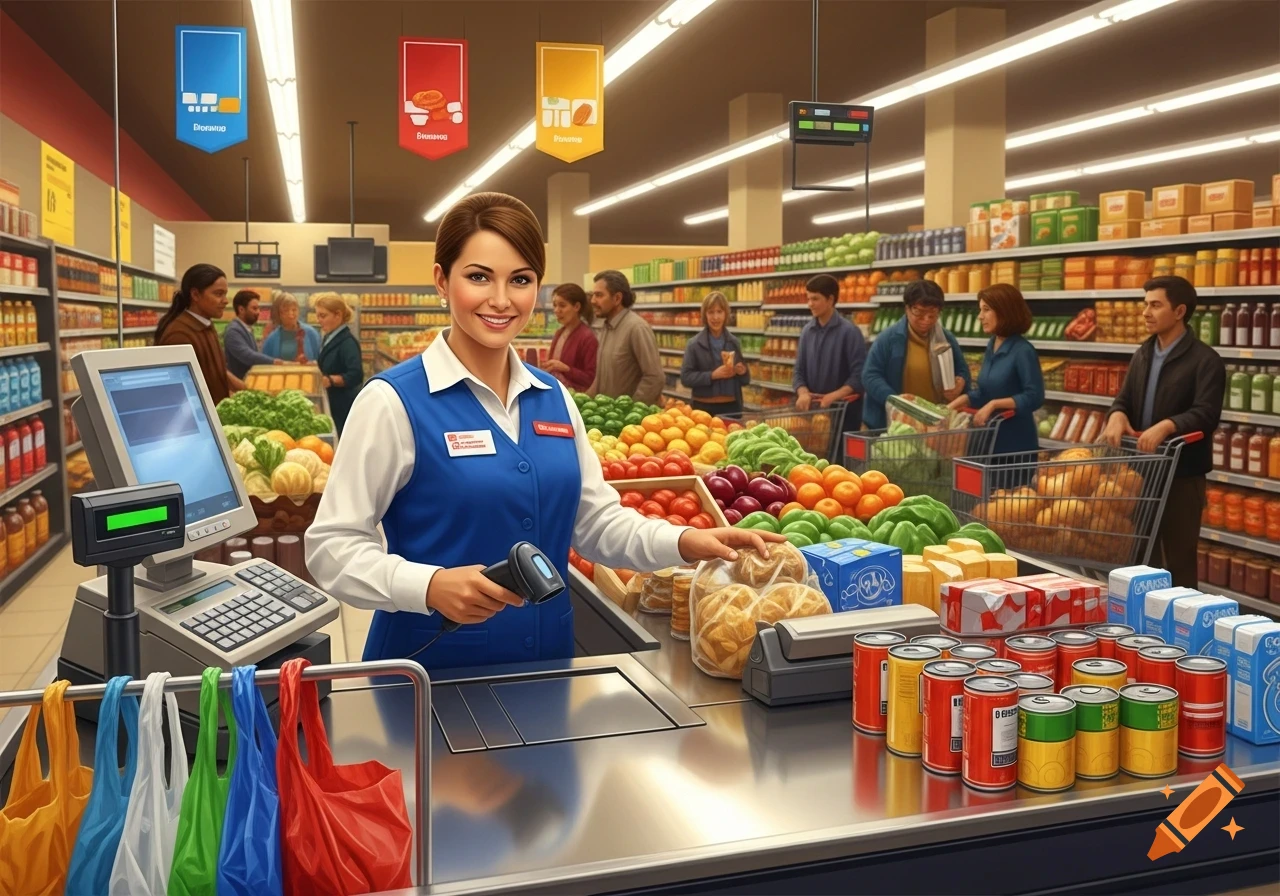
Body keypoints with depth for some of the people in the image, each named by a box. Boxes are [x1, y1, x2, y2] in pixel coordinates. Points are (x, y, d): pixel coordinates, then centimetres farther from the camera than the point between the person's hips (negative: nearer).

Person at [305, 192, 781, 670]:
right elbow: (332, 546, -14)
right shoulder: (394, 400, -13)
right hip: (430, 671, -5)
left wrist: (683, 542, -8)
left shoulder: (554, 398, 5)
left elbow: (597, 522, 8)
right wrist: (430, 586, -30)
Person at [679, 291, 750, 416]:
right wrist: (712, 375, -19)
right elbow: (685, 377, -9)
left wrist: (742, 372, -8)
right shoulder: (694, 344, -4)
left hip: (732, 406, 3)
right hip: (704, 407, -3)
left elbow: (744, 380, 14)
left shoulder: (734, 342, 6)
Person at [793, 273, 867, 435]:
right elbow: (799, 371, 9)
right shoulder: (807, 331, 7)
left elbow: (859, 374, -12)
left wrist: (833, 396, -22)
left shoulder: (849, 331, -9)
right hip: (813, 408, 5)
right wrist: (803, 393, -11)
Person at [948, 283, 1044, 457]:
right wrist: (959, 401, 1)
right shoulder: (992, 346, 8)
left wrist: (994, 404, -24)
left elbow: (1034, 397, -20)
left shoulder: (1023, 351, -16)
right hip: (990, 439, 8)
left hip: (1016, 443, -8)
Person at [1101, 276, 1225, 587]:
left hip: (1181, 475, -6)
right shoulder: (1142, 355, 12)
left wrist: (1165, 426, -37)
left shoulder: (1205, 360, -10)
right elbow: (1124, 400, 10)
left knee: (1179, 560, 4)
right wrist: (1117, 415, -14)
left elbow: (1206, 414, -20)